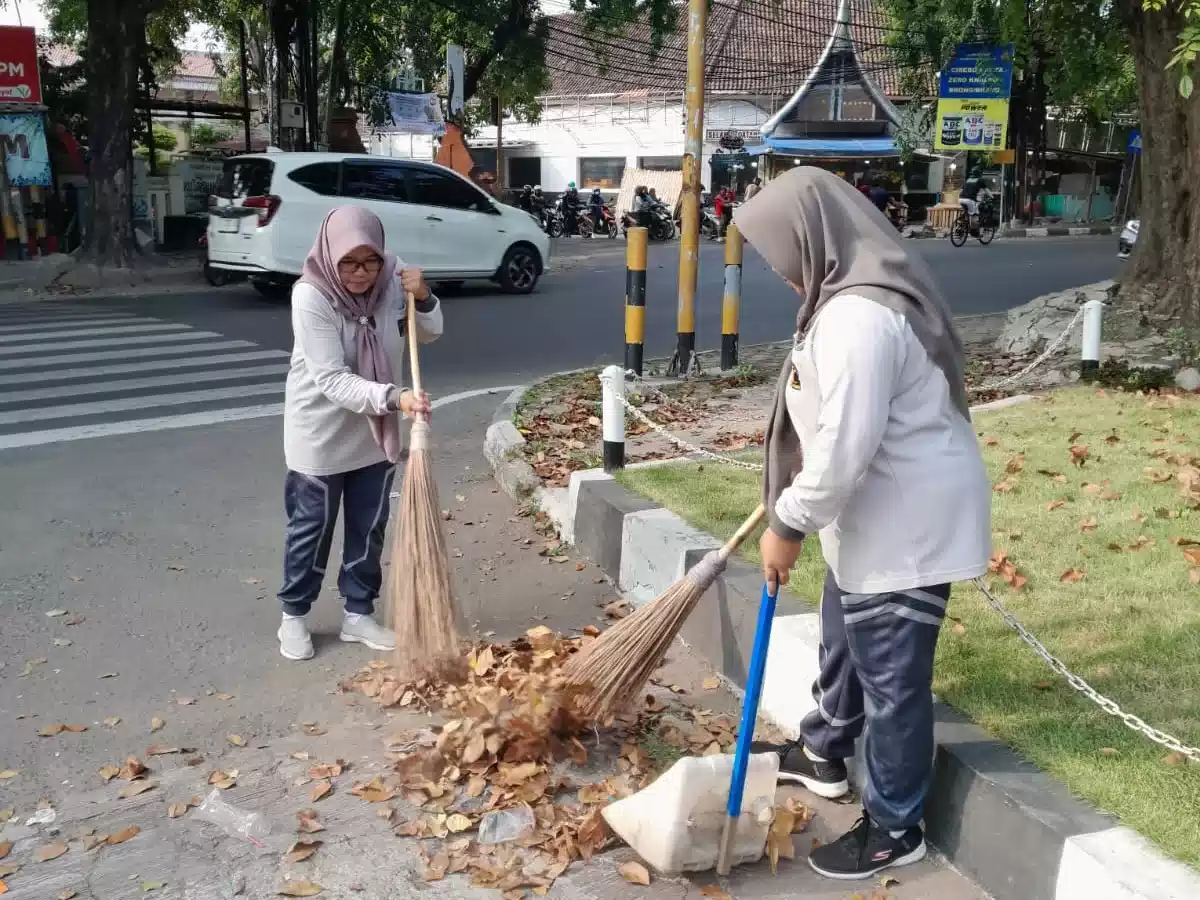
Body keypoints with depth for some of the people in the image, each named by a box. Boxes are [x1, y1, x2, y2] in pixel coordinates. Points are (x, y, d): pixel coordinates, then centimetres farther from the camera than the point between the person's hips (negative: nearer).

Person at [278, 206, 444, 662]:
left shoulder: (391, 278, -12)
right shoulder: (310, 296, -25)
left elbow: (428, 333, 3)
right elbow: (331, 380, -30)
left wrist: (423, 297, -18)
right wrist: (394, 398, -42)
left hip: (375, 431, 5)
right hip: (322, 434, -4)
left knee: (369, 526, 14)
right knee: (312, 526, 10)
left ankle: (358, 613, 30)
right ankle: (294, 615, 29)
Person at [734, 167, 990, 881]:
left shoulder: (858, 317, -28)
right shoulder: (860, 291, 7)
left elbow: (843, 448, -29)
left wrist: (787, 525, -17)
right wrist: (797, 506, 29)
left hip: (907, 525, -11)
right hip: (880, 515, 11)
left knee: (891, 678, 5)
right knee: (844, 641, 27)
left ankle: (895, 829, 23)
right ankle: (824, 755, 49)